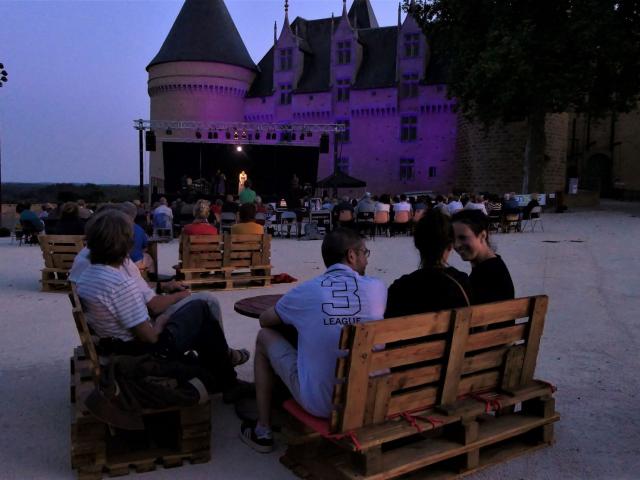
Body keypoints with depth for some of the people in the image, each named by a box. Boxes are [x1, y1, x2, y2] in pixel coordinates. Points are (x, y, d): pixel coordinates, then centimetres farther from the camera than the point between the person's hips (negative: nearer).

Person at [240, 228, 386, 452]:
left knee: (264, 337, 18)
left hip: (319, 401, -2)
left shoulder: (306, 291, -7)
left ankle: (263, 431, 25)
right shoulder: (377, 287, -4)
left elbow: (265, 320, 12)